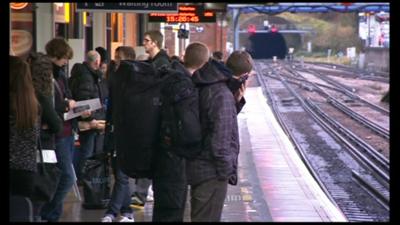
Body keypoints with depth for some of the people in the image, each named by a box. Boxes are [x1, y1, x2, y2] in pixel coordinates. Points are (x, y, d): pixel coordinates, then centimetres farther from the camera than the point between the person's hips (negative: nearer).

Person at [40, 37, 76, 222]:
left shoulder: (60, 74, 14)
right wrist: (66, 105, -14)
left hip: (67, 132, 9)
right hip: (56, 135, -9)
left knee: (64, 177, 11)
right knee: (68, 177, -11)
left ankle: (52, 215, 18)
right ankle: (47, 214, 2)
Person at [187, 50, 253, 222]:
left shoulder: (206, 87, 6)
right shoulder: (222, 95, -23)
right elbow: (220, 138, -25)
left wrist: (236, 101, 0)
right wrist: (226, 171, -16)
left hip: (199, 168, 9)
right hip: (212, 173, -9)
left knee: (200, 216, 20)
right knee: (208, 218, 0)